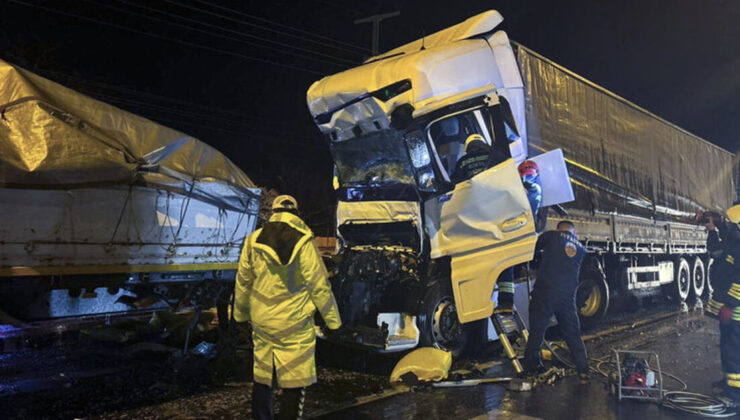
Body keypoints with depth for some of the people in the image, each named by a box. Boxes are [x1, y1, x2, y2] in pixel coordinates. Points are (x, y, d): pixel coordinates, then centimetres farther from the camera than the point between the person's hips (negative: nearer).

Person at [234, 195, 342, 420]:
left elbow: (243, 281, 9)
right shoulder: (303, 242, -11)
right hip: (294, 325, -5)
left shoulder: (253, 240, 2)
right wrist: (333, 319, 0)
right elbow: (319, 285, -10)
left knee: (262, 380, 17)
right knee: (294, 382, 3)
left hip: (261, 322, 5)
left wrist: (241, 312, 24)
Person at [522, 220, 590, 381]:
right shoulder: (581, 248, 15)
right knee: (573, 335, 14)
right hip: (567, 296, 3)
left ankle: (530, 368, 12)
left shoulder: (552, 235, 2)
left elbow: (532, 248, 10)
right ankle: (583, 371, 16)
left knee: (536, 332, 6)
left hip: (544, 291, -3)